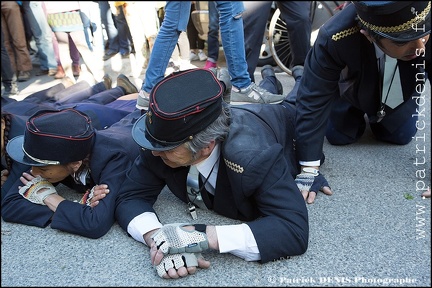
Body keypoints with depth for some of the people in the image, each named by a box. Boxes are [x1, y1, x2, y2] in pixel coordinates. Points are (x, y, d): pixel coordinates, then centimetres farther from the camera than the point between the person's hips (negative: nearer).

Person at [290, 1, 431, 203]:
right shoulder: (335, 38, -43)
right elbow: (313, 100, -38)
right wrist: (309, 170, -37)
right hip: (352, 90, -1)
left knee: (400, 137, 12)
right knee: (339, 137, 6)